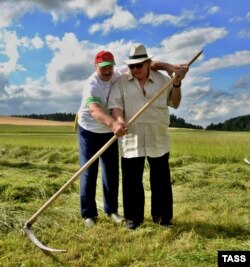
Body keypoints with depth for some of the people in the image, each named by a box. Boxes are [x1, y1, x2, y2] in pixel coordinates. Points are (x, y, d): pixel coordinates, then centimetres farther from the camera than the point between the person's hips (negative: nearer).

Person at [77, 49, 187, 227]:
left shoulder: (119, 75, -9)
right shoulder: (91, 85, -26)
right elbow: (95, 110, -45)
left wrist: (168, 66, -24)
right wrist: (113, 123, -63)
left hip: (109, 132, 5)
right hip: (89, 132, -5)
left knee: (112, 172, 8)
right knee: (89, 173, -3)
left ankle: (111, 210, 22)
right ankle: (89, 213, 10)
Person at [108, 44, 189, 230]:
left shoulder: (162, 79, 7)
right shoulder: (121, 82, 2)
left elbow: (175, 104, 7)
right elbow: (115, 104, -8)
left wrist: (177, 83, -7)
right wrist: (120, 121, -27)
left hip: (158, 139, 1)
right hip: (132, 140, -1)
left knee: (161, 179, 8)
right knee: (132, 180, 4)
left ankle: (162, 216, 24)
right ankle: (133, 217, 19)